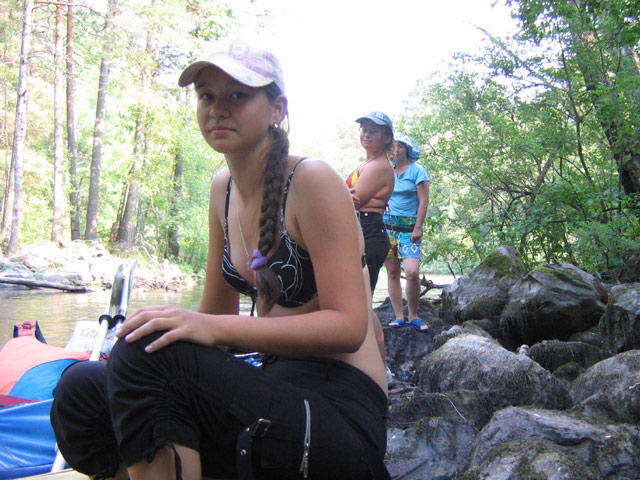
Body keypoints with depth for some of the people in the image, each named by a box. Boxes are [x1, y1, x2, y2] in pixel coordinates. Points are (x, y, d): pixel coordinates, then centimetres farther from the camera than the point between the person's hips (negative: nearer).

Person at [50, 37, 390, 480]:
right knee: (82, 389, -12)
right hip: (279, 390, 7)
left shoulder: (313, 182, -11)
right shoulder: (224, 190, 10)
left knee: (148, 355, -26)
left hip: (343, 414, -6)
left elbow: (348, 326, -18)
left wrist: (215, 328, -25)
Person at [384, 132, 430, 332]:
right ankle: (399, 317, 9)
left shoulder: (417, 171, 1)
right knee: (392, 272, 2)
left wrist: (418, 228, -11)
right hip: (387, 226, 4)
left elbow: (423, 201, -4)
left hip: (408, 227, -4)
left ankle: (413, 317, -1)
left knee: (412, 272, -17)